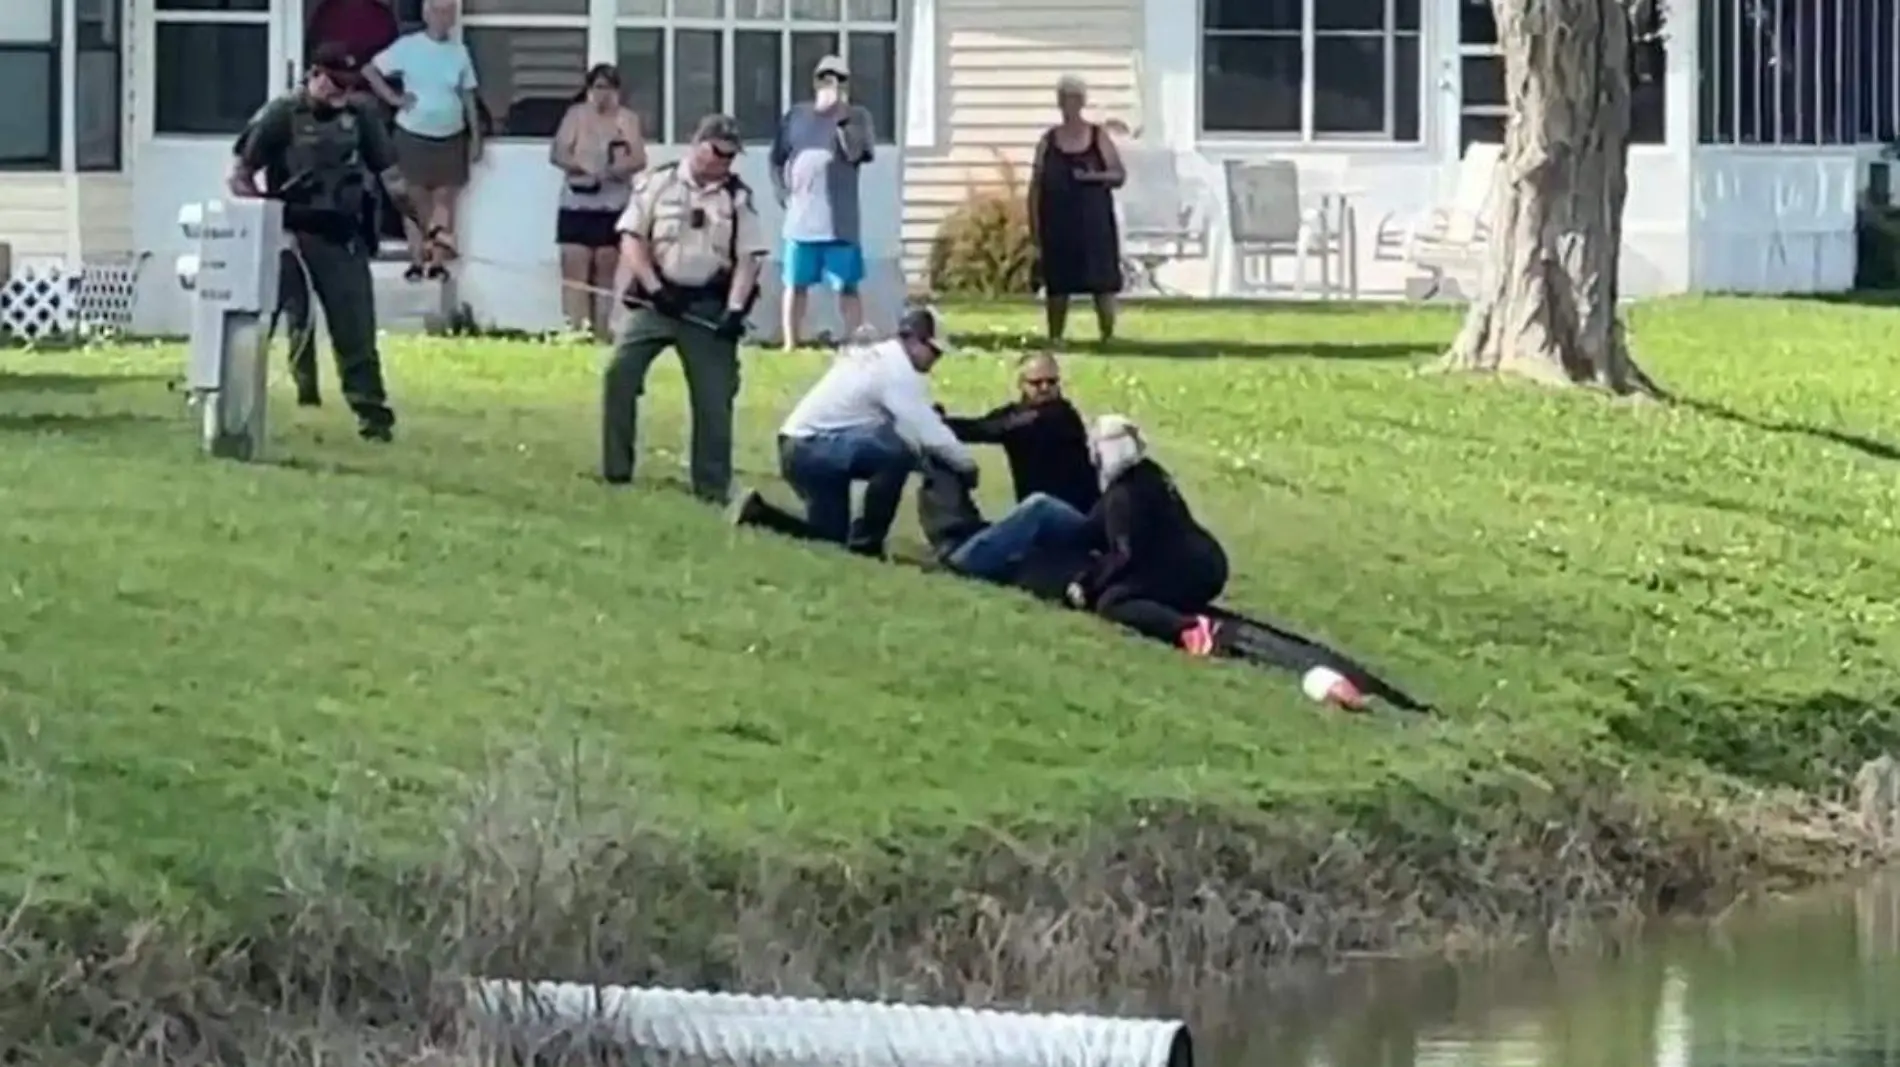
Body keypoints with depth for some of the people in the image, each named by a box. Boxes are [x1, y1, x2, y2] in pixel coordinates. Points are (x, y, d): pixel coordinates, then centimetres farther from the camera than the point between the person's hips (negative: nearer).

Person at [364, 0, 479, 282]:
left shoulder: (459, 51, 3)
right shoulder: (408, 46, -6)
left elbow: (468, 96, 8)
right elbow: (370, 70, -4)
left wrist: (476, 137, 6)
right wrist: (392, 98, -10)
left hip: (450, 137, 2)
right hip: (414, 135, -2)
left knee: (445, 201, 3)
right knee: (417, 202, 3)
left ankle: (438, 262, 8)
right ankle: (417, 262, 9)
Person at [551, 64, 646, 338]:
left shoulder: (627, 119, 3)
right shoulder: (576, 115, 3)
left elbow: (639, 159, -5)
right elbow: (557, 153, -3)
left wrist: (617, 169, -25)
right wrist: (579, 166, -21)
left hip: (613, 207, 1)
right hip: (577, 205, -1)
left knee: (605, 272, 5)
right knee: (574, 271, -8)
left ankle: (600, 331, 11)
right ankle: (576, 330, -11)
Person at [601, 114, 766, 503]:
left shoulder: (738, 198, 3)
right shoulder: (658, 183, 0)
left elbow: (748, 259, 0)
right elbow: (631, 238, -2)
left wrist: (735, 309, -13)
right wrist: (654, 288, -13)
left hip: (708, 306, 1)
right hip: (656, 298, -1)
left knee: (714, 397, 0)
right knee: (619, 373, -13)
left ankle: (713, 488, 9)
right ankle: (615, 471, -4)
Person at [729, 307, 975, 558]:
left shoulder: (875, 357, 17)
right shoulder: (898, 369, -12)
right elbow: (928, 433, -16)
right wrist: (967, 464, -5)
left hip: (799, 450, 10)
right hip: (814, 449, -10)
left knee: (832, 534, 19)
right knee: (897, 453, -28)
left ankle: (758, 512, 20)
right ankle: (866, 542, -18)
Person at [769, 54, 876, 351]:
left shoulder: (857, 117, 3)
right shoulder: (796, 115, 10)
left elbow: (857, 153, -14)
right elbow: (777, 160, 15)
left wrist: (841, 117, -20)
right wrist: (785, 195, 4)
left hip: (841, 222, -2)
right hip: (800, 218, 2)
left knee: (847, 287, -3)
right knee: (795, 285, 6)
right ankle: (790, 346, 12)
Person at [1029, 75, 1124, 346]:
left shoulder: (1098, 138, 4)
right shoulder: (1048, 141, 5)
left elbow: (1119, 175, 4)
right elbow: (1036, 186, 4)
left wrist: (1095, 176, -17)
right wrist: (1034, 228, -2)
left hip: (1094, 222, -1)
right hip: (1058, 224, 1)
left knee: (1103, 282, -5)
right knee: (1057, 283, 2)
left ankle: (1108, 337, 4)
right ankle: (1055, 339, 10)